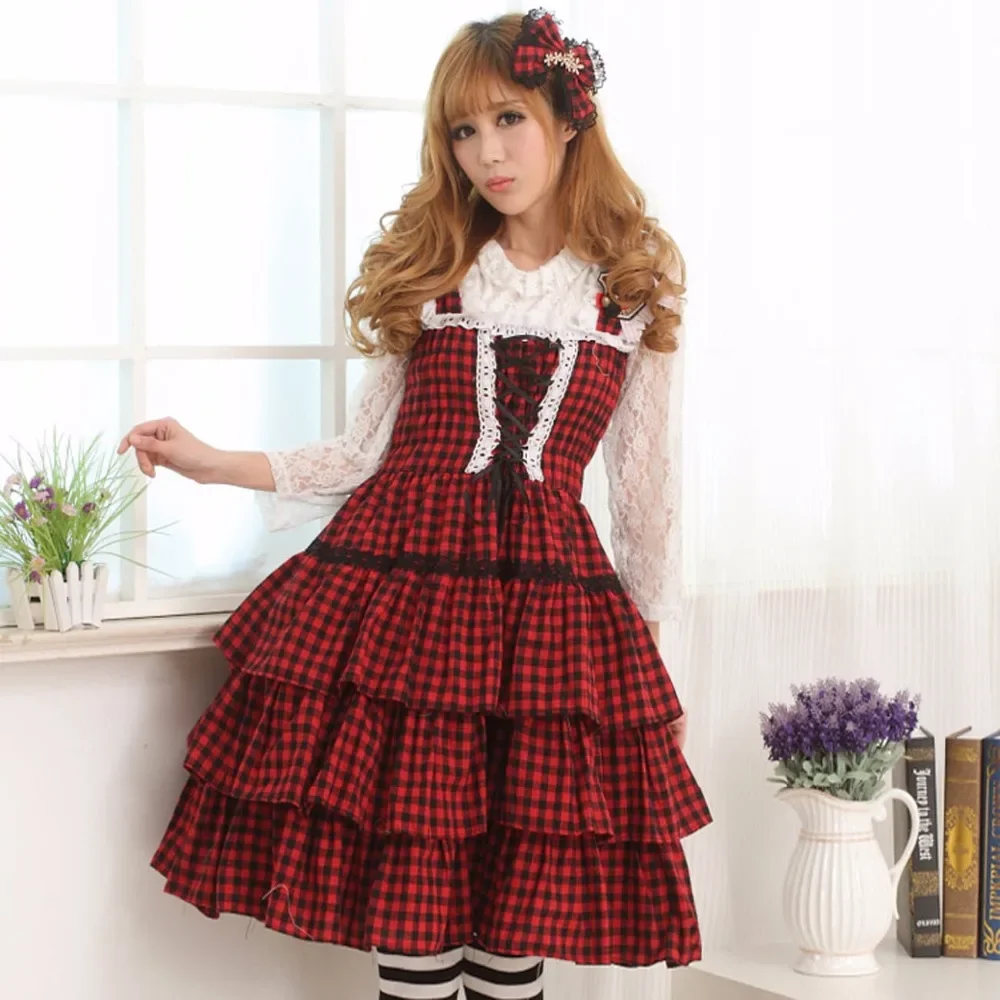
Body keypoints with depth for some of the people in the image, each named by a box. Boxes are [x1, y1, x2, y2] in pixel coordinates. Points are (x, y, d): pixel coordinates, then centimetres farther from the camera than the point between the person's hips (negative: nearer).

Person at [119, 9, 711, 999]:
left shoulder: (634, 292, 8)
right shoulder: (423, 273, 11)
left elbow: (646, 488, 11)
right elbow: (364, 456, 11)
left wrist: (658, 663, 11)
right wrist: (215, 463, 1)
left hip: (551, 596, 0)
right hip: (400, 584, 0)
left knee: (521, 916, -1)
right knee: (410, 904, -3)